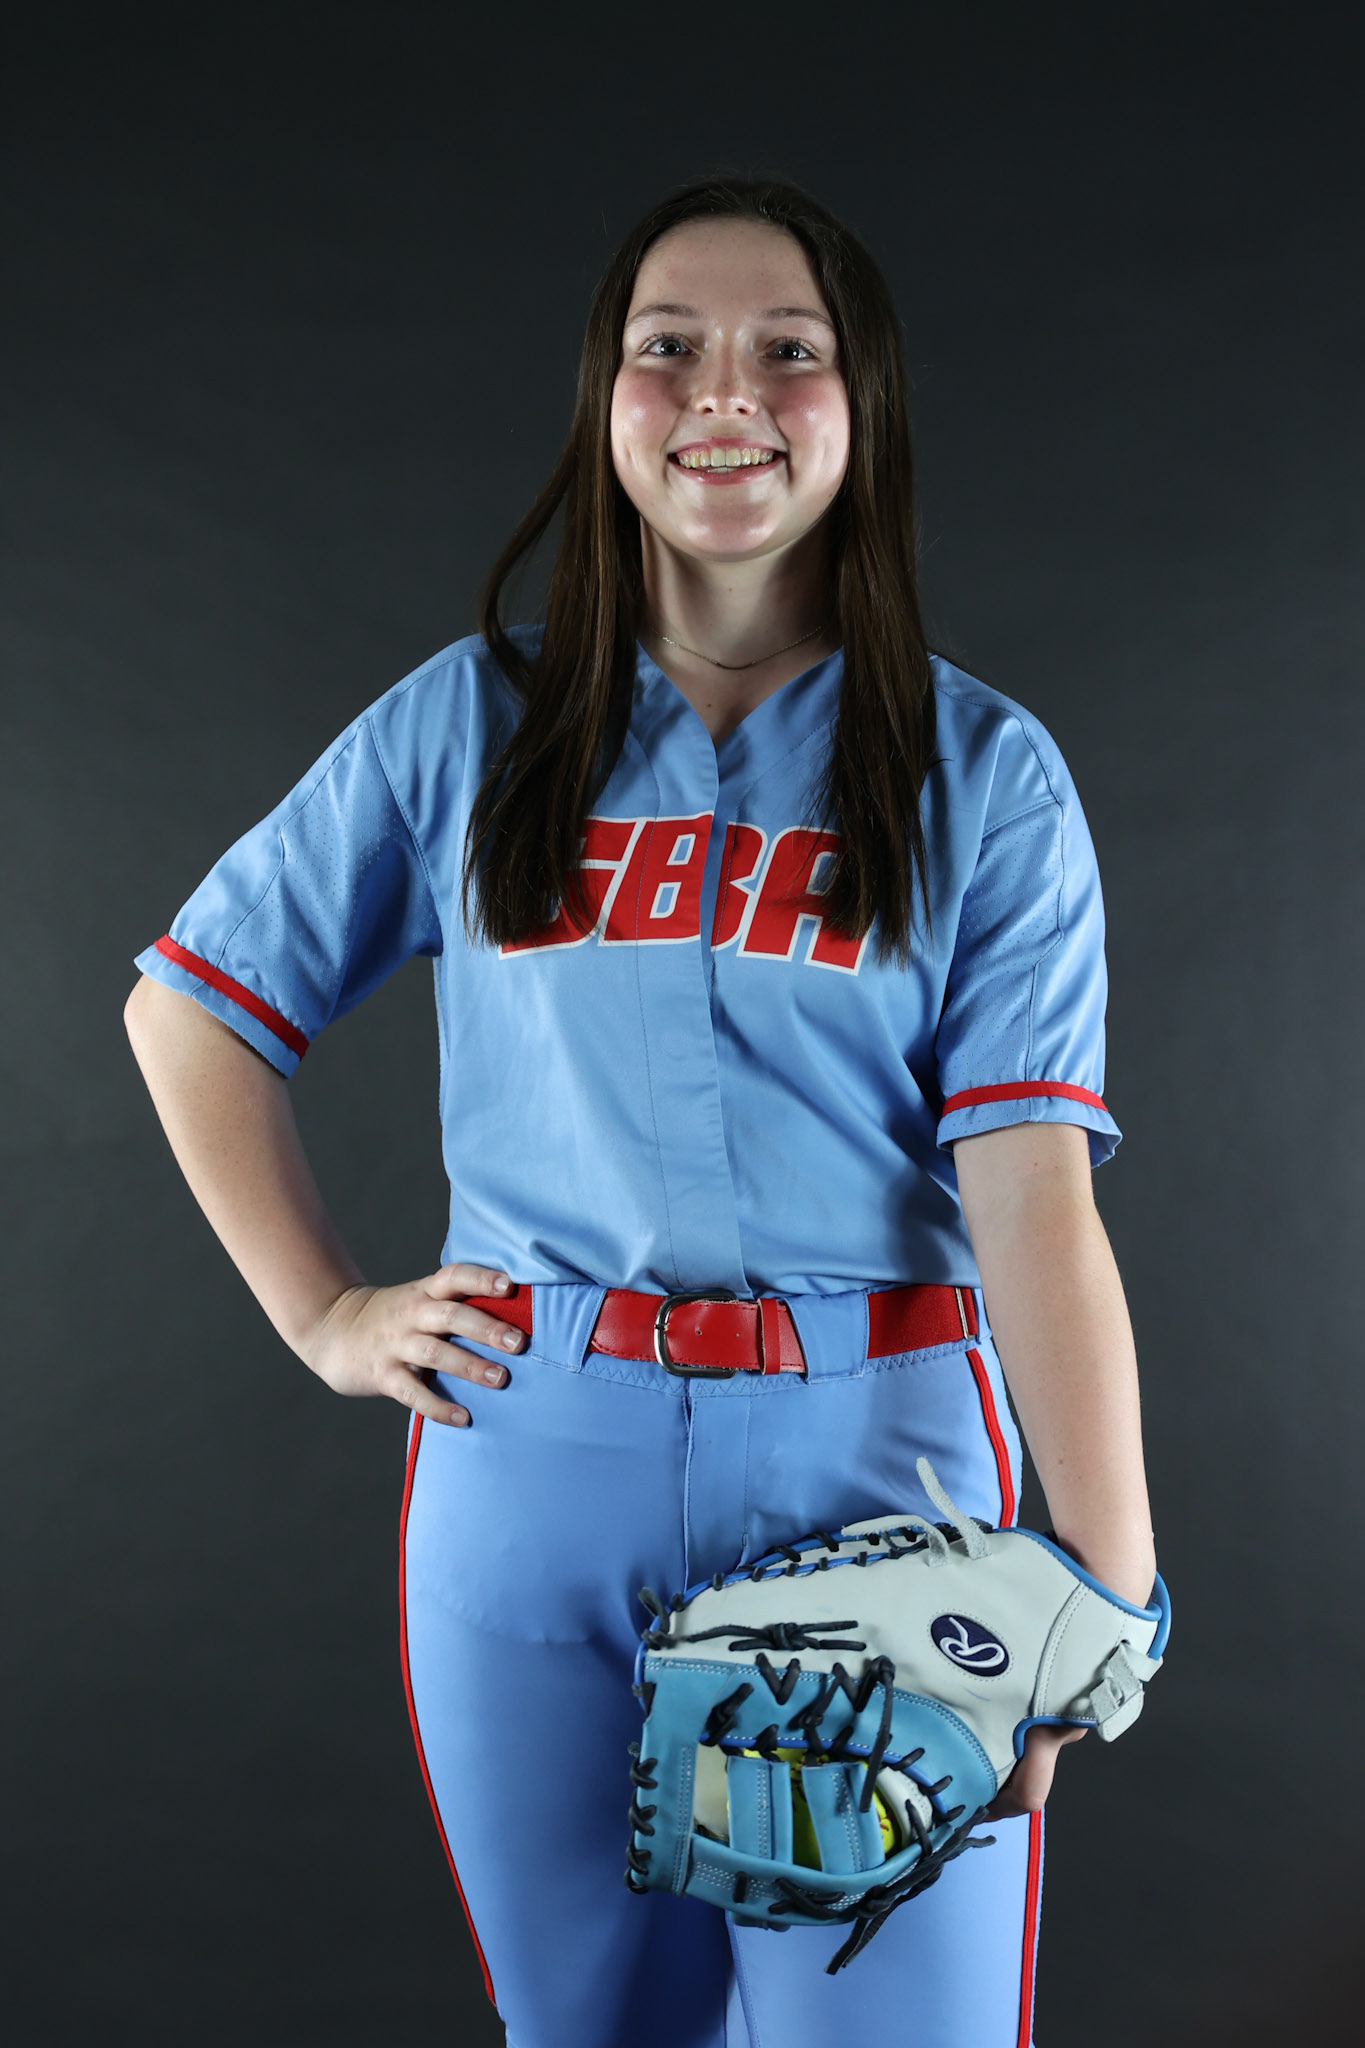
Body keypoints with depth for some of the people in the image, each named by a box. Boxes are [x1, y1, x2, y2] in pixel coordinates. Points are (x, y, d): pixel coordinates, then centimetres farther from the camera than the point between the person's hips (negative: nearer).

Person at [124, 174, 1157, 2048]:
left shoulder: (984, 774, 0)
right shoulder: (470, 726, 4)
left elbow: (1034, 1193, -10)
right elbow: (189, 1011, 13)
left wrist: (1107, 1585, -18)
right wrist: (323, 1313, 6)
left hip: (874, 1467, -1)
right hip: (534, 1468, 2)